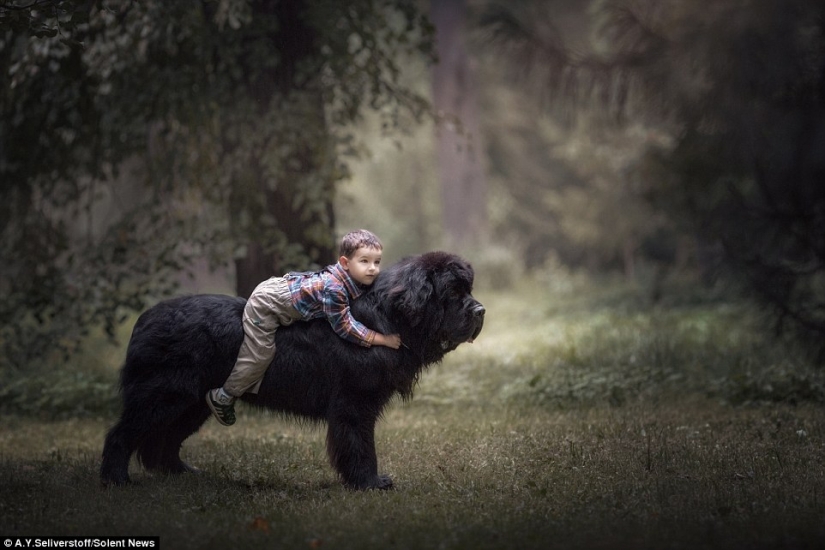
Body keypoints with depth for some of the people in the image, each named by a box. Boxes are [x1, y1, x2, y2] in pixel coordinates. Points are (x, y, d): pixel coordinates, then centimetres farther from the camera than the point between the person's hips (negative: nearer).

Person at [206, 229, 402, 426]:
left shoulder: (357, 279, -11)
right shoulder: (333, 288, -36)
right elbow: (344, 326, -32)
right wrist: (382, 339, -32)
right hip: (266, 304, -9)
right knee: (259, 355, -5)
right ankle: (223, 397, 12)